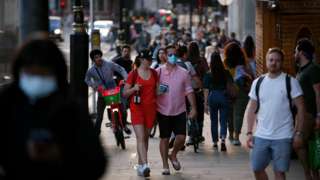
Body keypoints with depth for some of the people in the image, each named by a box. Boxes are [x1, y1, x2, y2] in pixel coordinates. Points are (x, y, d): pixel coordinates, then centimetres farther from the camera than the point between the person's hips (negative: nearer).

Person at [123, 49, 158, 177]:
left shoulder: (154, 73, 10)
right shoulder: (133, 74, -2)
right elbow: (125, 93, 1)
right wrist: (134, 88, -18)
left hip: (151, 108, 4)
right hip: (137, 108, -4)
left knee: (146, 138, 8)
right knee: (140, 138, -14)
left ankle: (140, 165, 18)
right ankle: (145, 165, -25)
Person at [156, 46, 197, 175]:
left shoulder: (183, 73, 1)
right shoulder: (158, 72, -3)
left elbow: (189, 91, 5)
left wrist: (193, 108, 1)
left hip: (179, 111, 1)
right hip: (163, 111, -1)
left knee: (181, 137, -6)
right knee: (164, 138, 4)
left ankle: (173, 156, 24)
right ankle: (165, 165, 17)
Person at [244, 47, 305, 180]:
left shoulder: (290, 82, -3)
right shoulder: (258, 82, 8)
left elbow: (300, 108, -3)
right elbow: (251, 109, 12)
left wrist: (298, 133, -8)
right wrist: (249, 133, 5)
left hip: (283, 137, -4)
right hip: (261, 136, 4)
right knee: (257, 168, 7)